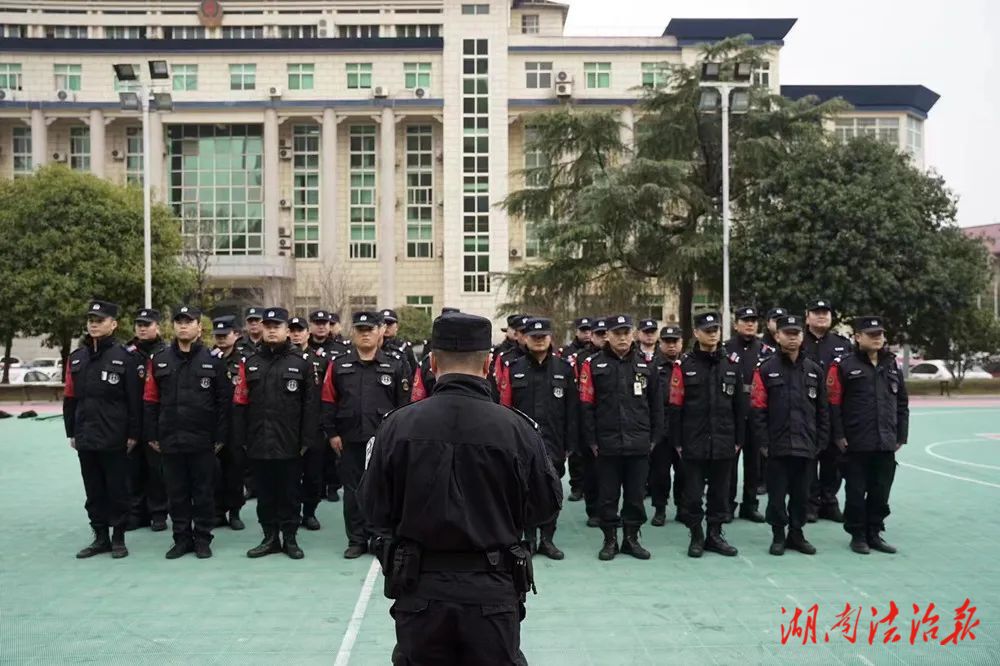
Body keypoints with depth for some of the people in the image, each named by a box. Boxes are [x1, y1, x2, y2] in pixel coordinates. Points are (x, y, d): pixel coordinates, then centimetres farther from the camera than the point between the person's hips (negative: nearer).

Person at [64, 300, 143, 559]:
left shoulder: (125, 357, -7)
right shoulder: (76, 358, 10)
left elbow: (134, 399, -8)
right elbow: (70, 398, 13)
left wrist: (133, 434, -10)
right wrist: (71, 432, 10)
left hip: (114, 438, -5)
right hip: (85, 438, 5)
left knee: (117, 490, 5)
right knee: (93, 491, 13)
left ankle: (118, 538, 16)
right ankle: (100, 537, 24)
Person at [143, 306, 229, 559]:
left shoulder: (213, 360, -3)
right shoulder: (159, 360, 5)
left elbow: (224, 401, -3)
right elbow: (150, 400, 7)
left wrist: (220, 436, -5)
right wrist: (152, 435, 3)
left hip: (202, 441, -2)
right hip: (170, 440, 2)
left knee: (203, 491, 6)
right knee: (176, 491, 10)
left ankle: (203, 539, 18)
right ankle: (182, 539, 22)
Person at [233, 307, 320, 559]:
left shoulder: (301, 363, -1)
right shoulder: (250, 363, 7)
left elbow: (310, 405, -3)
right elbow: (240, 403, 6)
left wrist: (307, 440, -7)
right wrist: (240, 439, 2)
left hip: (289, 444, -2)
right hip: (259, 442, 3)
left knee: (289, 493, 7)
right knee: (265, 492, 11)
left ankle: (290, 538, 20)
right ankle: (270, 538, 24)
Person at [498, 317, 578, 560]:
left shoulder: (564, 369, 3)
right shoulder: (513, 368, 2)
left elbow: (572, 410, 4)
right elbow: (505, 406, 2)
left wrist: (569, 444, 1)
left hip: (553, 443, 1)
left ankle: (547, 539, 20)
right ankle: (530, 538, 20)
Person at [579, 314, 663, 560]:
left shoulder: (646, 364, 5)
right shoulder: (593, 365, -3)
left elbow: (656, 404, 9)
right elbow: (586, 406, -3)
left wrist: (654, 438, 6)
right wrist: (591, 440, -5)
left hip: (639, 445, 2)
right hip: (607, 445, -2)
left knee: (636, 495, 10)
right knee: (608, 496, 8)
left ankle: (631, 538, 25)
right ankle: (610, 540, 22)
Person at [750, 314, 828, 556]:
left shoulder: (815, 370, 8)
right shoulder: (766, 370, -3)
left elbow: (823, 409, 10)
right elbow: (758, 409, -5)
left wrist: (821, 442, 5)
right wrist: (764, 443, -9)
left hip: (805, 446, 3)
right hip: (777, 446, -3)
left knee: (801, 493, 11)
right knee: (777, 493, 4)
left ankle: (796, 534, 26)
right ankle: (778, 536, 18)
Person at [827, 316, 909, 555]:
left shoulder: (891, 365, 11)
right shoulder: (844, 365, -6)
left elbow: (902, 403, 15)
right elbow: (833, 402, -9)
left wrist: (901, 435, 10)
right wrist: (839, 435, -11)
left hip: (886, 443, 5)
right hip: (856, 443, -5)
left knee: (881, 492, 11)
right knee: (856, 491, 4)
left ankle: (874, 534, 24)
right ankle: (858, 535, 16)